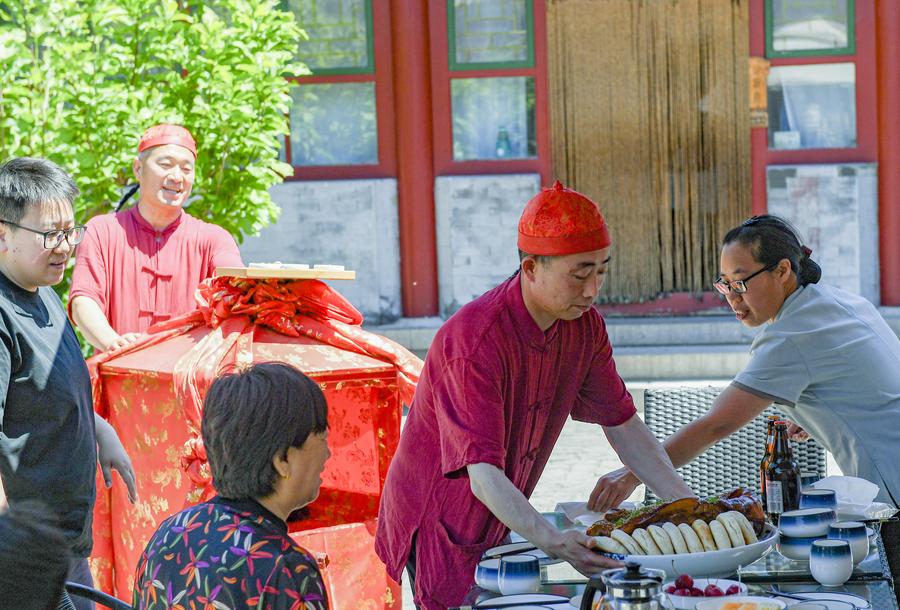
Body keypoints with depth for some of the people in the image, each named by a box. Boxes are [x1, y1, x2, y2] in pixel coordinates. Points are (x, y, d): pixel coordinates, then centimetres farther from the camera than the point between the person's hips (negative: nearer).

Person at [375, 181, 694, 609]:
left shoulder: (584, 324, -5)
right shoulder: (474, 341, -29)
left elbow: (623, 425, 5)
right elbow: (483, 475, -35)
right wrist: (551, 542, -48)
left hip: (501, 528, 7)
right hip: (440, 531, -7)